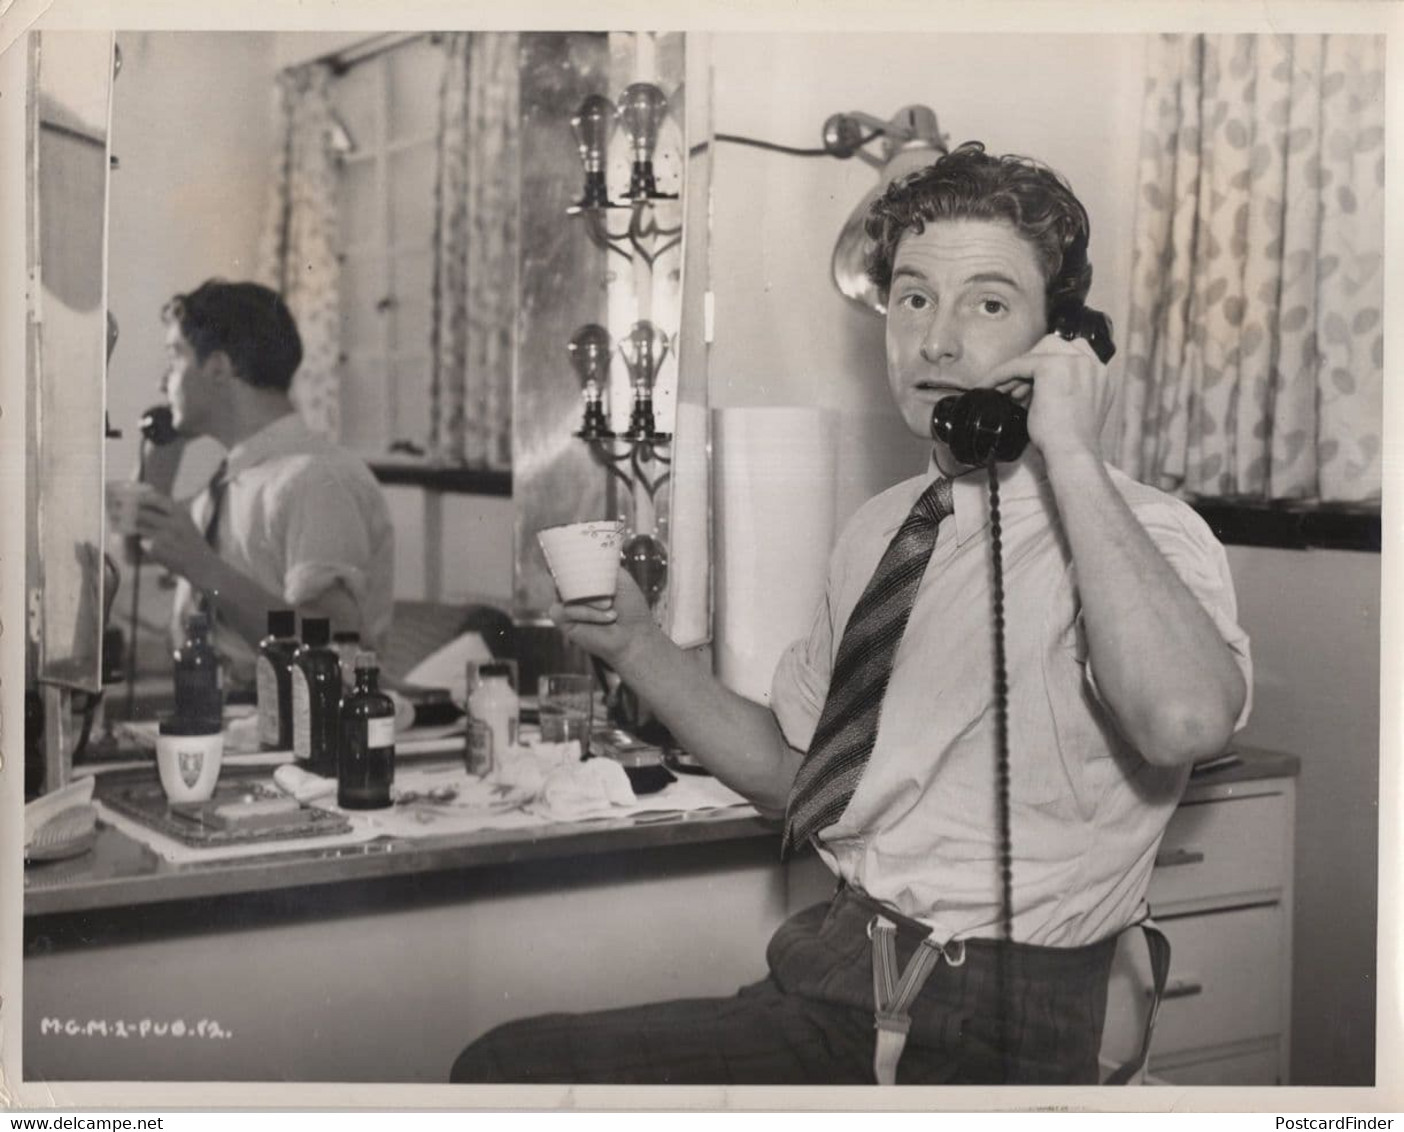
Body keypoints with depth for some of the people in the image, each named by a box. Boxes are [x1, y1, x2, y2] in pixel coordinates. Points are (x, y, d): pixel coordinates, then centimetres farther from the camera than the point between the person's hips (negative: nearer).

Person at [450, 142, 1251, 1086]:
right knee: (507, 1062, -9)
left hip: (993, 1031, -6)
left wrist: (1071, 453, -27)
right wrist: (637, 647, 5)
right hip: (829, 981, 7)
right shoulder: (881, 529, 12)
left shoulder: (1145, 533, -12)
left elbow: (1186, 721, -35)